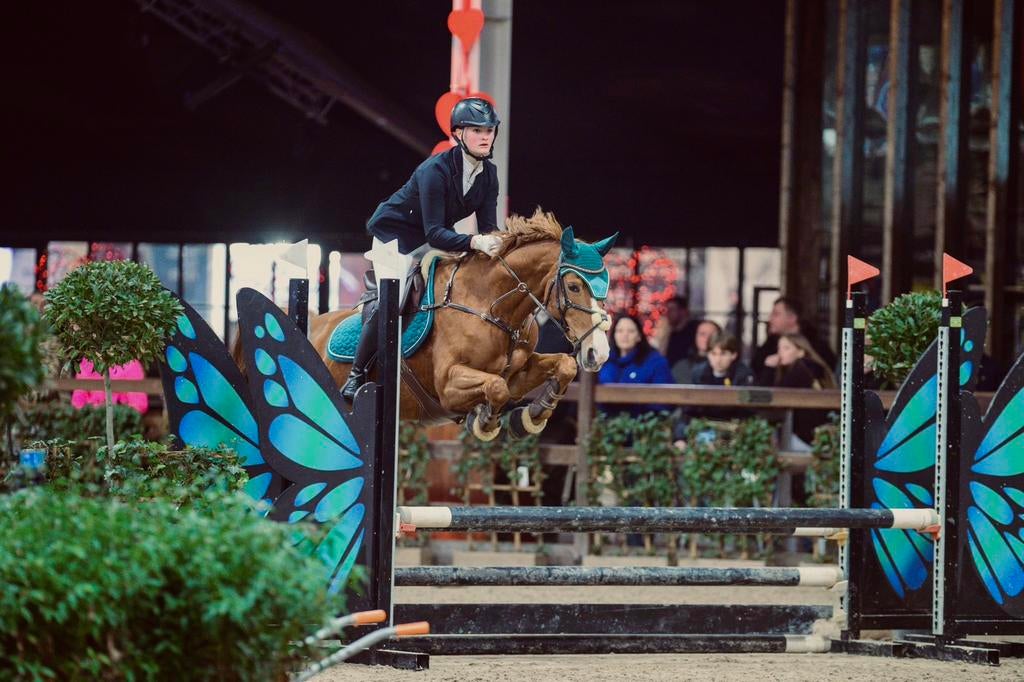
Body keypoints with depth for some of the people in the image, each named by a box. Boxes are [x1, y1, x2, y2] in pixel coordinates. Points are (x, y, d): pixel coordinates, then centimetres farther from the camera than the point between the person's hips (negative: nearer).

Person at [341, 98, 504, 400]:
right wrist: (475, 242, -50)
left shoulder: (489, 174, -9)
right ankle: (358, 373, -6)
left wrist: (493, 244, -31)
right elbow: (435, 233, -35)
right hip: (396, 233, -7)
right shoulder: (436, 170, -30)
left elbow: (488, 227, -8)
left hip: (436, 237, 7)